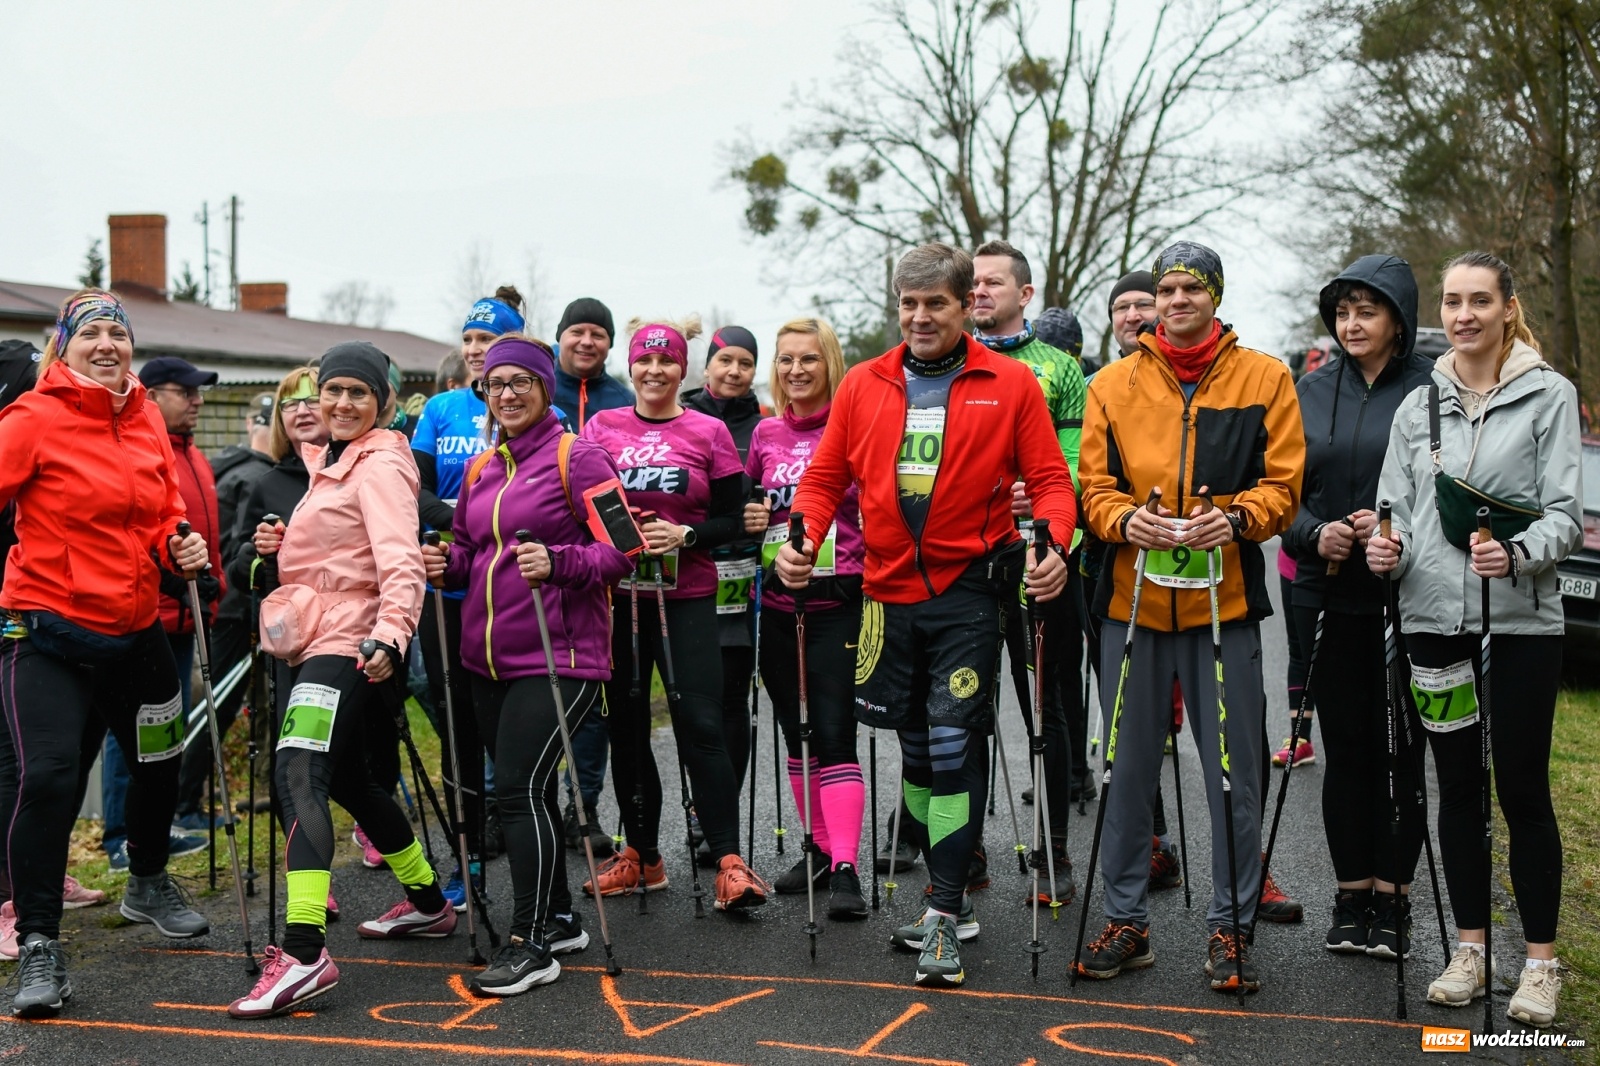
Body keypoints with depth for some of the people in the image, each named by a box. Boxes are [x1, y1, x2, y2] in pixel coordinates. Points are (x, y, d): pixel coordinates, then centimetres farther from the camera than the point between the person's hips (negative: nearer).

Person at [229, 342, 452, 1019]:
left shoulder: (380, 464, -9)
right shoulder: (332, 461, 20)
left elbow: (400, 560, -23)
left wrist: (390, 634, -39)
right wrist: (281, 546, 6)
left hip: (349, 641, -11)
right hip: (316, 639, 11)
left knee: (298, 777, -23)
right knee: (346, 778, 21)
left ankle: (303, 954, -32)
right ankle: (427, 903, 37)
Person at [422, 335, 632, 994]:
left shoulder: (577, 457, -6)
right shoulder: (481, 469, 15)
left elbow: (620, 551, -11)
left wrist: (556, 562, -27)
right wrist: (446, 565, 1)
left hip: (557, 656, -7)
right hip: (489, 659, 7)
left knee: (520, 788, -12)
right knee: (527, 790, 13)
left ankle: (532, 942, -3)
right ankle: (560, 920, 27)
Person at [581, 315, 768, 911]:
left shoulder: (709, 432, 2)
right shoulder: (601, 427, 7)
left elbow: (733, 521, 2)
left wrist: (684, 535, -15)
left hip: (686, 598, -2)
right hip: (614, 594, 3)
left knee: (701, 724, -9)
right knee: (626, 726, 9)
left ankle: (729, 861, -5)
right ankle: (642, 855, 22)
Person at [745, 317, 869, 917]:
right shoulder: (766, 434, 9)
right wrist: (748, 520, 4)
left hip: (838, 602, -5)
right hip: (779, 603, 5)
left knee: (834, 734, -9)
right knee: (797, 733, 12)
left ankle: (845, 870, -8)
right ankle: (820, 850, 25)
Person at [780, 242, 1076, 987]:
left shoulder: (1009, 384, 0)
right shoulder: (863, 386, 8)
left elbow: (1049, 477, -1)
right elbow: (826, 476, 10)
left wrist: (1052, 542, -19)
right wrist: (804, 539, -8)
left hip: (967, 591, -4)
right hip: (888, 592, 4)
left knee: (953, 743, -9)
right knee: (916, 746, 12)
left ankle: (946, 915, -1)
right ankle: (949, 896, 27)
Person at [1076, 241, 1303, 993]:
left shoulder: (1264, 377, 6)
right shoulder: (1113, 384, 10)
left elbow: (1282, 484, 2)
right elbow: (1093, 486, 7)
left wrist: (1235, 517, -17)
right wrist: (1126, 519, -14)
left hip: (1225, 599, -1)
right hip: (1131, 598, 2)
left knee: (1234, 772, 2)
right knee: (1127, 768, 7)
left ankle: (1230, 926, 14)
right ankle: (1125, 920, 19)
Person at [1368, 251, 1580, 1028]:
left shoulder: (1548, 395, 1)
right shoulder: (1419, 404, 12)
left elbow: (1565, 514, -5)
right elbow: (1398, 507, 12)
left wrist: (1516, 554, -23)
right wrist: (1388, 547, -9)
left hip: (1521, 621, -3)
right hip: (1434, 620, 3)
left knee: (1523, 789, 0)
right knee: (1458, 787, 10)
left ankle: (1541, 961, 11)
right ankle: (1470, 949, 21)